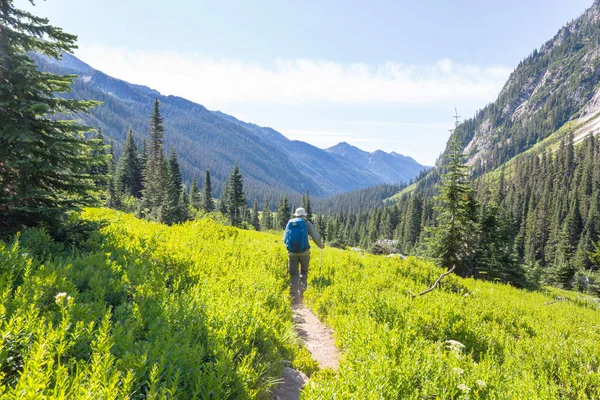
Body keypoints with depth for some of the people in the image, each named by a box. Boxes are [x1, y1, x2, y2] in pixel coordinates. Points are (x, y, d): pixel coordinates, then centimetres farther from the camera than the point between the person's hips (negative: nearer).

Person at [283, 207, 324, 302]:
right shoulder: (306, 223, 3)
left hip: (292, 253, 1)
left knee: (293, 275, 8)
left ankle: (295, 296, -3)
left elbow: (284, 239, 11)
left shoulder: (289, 223, 10)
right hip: (304, 252, -1)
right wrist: (321, 245, 16)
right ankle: (301, 291, 3)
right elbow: (316, 237, -4)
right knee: (304, 272, 19)